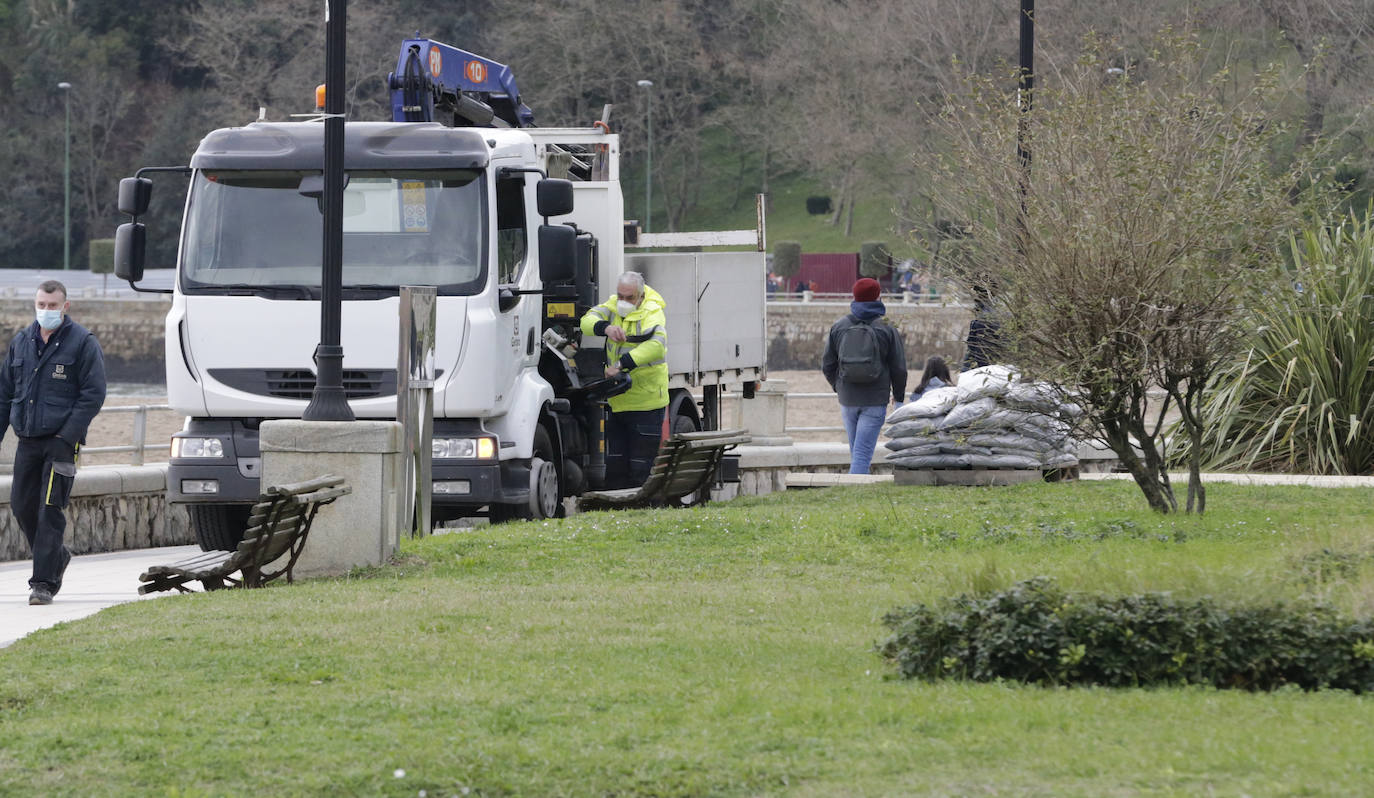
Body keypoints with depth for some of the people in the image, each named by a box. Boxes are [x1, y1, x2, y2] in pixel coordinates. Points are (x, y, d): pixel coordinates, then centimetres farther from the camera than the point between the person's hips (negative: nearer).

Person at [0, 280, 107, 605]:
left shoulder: (83, 343, -4)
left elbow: (93, 395, -9)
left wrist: (66, 438, -15)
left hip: (61, 441, -6)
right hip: (27, 440, 6)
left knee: (50, 510, -9)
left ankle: (44, 582, -8)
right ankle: (57, 556, 29)